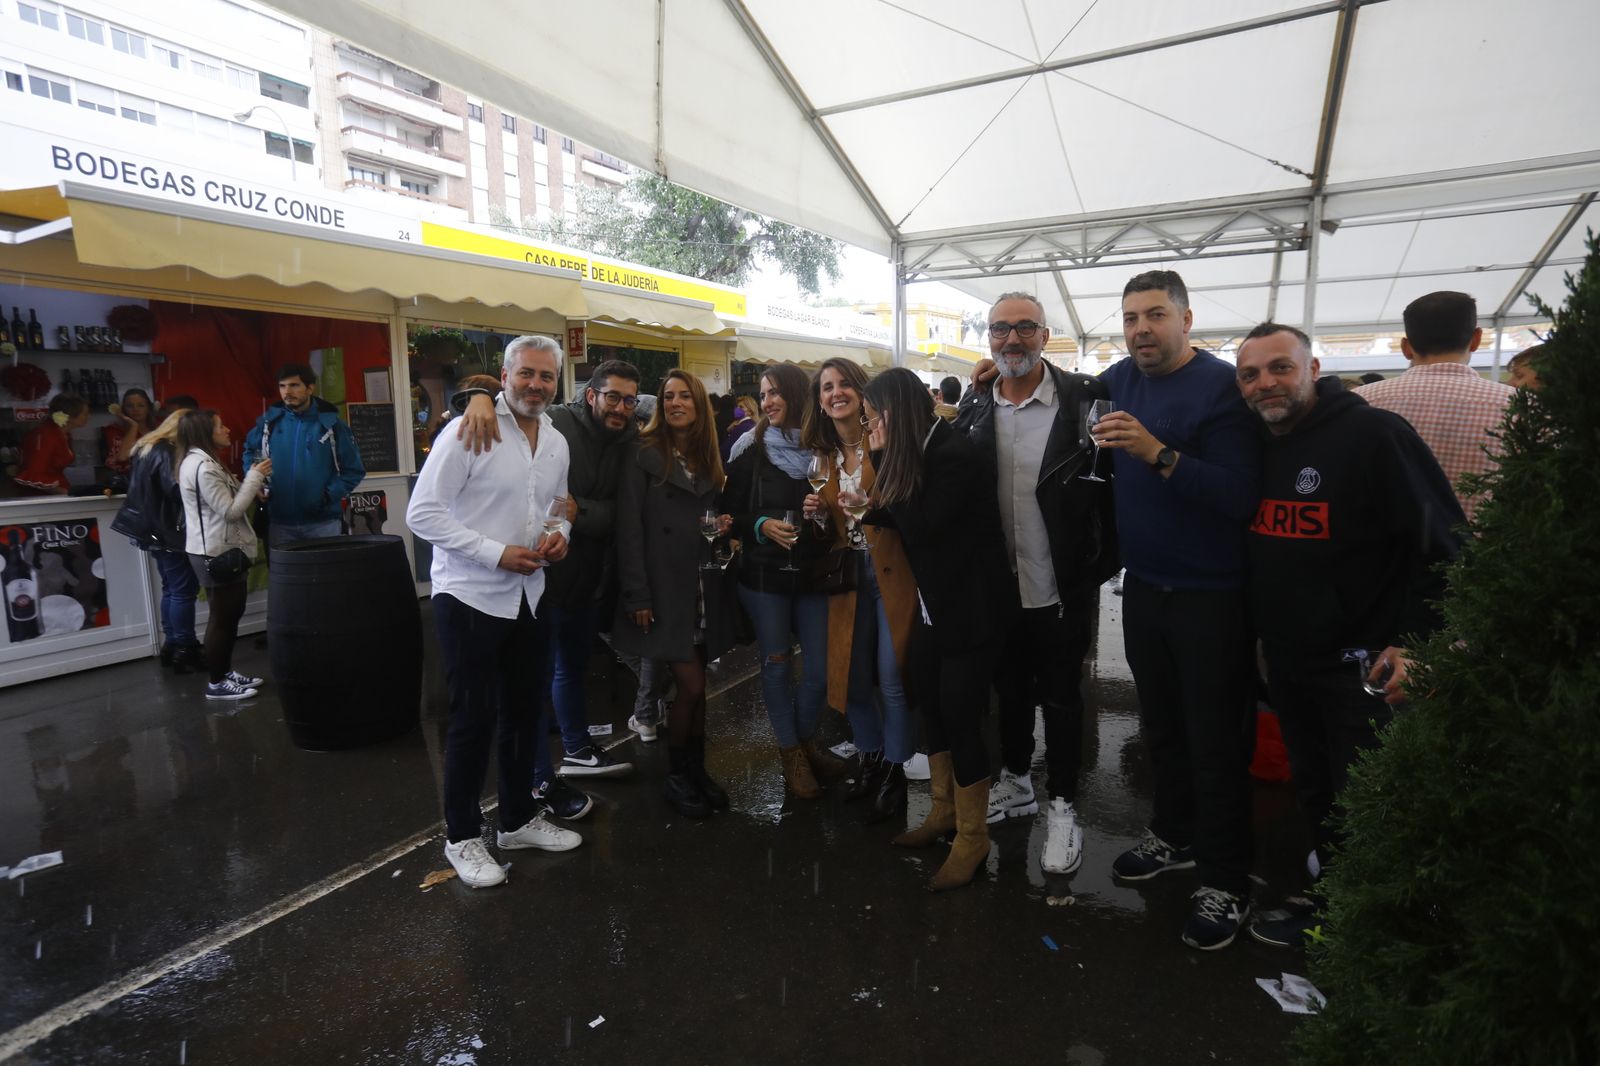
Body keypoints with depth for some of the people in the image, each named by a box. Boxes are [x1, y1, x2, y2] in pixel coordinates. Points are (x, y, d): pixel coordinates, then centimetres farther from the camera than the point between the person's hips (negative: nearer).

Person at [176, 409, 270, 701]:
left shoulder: (204, 461, 15)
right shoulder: (201, 466, -18)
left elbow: (229, 502, 15)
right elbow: (231, 510, -20)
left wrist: (253, 481, 5)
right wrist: (255, 477, -13)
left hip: (222, 550, 10)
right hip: (215, 553, -10)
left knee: (230, 614, 16)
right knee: (222, 617, -3)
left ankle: (225, 672, 25)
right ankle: (216, 683, 6)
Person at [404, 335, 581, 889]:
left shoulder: (557, 442, 7)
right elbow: (422, 513, -16)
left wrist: (560, 532, -3)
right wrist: (496, 553, -21)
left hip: (528, 595, 7)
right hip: (470, 595, -7)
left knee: (523, 712, 17)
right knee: (473, 719, 3)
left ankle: (519, 819, 34)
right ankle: (462, 836, 22)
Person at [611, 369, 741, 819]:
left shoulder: (708, 456, 14)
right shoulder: (644, 452, -5)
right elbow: (629, 527, -10)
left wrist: (723, 523, -2)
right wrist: (637, 595, -15)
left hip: (703, 587, 5)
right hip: (664, 587, -5)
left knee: (696, 684, 10)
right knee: (690, 685, -6)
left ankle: (696, 769, 24)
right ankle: (677, 777, 14)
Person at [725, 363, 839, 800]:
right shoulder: (750, 449, -1)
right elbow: (731, 514, 2)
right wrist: (762, 526, -16)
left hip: (813, 574, 1)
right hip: (764, 575, 0)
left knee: (820, 668, 3)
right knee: (777, 664, 7)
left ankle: (804, 741, 30)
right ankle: (791, 754, 25)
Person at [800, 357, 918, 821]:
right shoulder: (826, 454, 10)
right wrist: (818, 513, -2)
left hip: (893, 572, -6)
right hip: (849, 574, 6)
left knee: (893, 680, -1)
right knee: (850, 677, 12)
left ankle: (894, 772, 20)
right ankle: (871, 758, 34)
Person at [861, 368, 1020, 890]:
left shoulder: (958, 455, -20)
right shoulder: (917, 453, 8)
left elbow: (922, 525, -21)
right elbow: (896, 515, 7)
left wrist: (885, 493, -9)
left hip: (973, 610, -9)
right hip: (935, 605, 9)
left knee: (959, 716, -3)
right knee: (930, 705, 15)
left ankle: (973, 836, 15)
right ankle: (943, 812, 33)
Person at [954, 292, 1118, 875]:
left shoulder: (1084, 399, -11)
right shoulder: (975, 408, 2)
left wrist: (1102, 561, -13)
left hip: (1062, 586, -4)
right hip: (999, 585, 4)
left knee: (1061, 696, 10)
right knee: (1010, 687, 19)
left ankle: (1062, 805, 27)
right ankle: (1015, 782, 39)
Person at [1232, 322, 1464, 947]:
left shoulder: (1373, 434, -15)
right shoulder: (1259, 449, 6)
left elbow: (1441, 544, -16)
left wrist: (1416, 642, -19)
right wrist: (1262, 635, 12)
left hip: (1361, 663, -7)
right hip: (1287, 661, 7)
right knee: (1314, 793, 20)